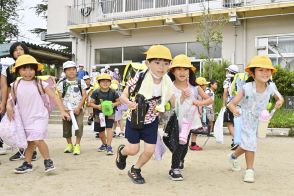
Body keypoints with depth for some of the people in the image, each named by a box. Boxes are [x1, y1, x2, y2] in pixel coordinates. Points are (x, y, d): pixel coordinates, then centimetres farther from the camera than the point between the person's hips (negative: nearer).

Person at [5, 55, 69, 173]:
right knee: (30, 142, 14)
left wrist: (62, 111, -13)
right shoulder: (15, 85, 2)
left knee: (37, 139, -17)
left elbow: (54, 96, -7)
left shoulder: (39, 83, -6)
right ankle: (27, 164, 28)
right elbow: (12, 99, 11)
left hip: (39, 117, -4)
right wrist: (9, 106, -13)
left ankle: (48, 161, 1)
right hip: (25, 119, 4)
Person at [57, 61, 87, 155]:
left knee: (79, 125, -15)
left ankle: (77, 145, -4)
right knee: (66, 127, 6)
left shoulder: (80, 82, 4)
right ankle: (69, 144, 25)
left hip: (78, 109, -1)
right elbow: (59, 98, 2)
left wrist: (79, 107, -8)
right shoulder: (62, 83, 3)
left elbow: (84, 95, 1)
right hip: (66, 110, 1)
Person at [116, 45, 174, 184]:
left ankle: (135, 170, 30)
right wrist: (129, 103, -36)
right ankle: (122, 151, 43)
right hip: (134, 120, -3)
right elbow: (123, 96, -16)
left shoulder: (167, 84, -13)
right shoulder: (139, 79, -23)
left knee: (149, 151, 0)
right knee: (133, 150, 4)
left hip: (151, 122, 3)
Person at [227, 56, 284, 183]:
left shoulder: (271, 87, -16)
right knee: (249, 142, -14)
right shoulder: (246, 88, -27)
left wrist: (280, 101, -19)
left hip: (258, 120, 5)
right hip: (245, 119, -5)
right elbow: (232, 103, -25)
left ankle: (234, 156, 46)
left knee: (247, 143, 17)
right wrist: (234, 109, -48)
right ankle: (250, 170, 3)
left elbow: (279, 97, 5)